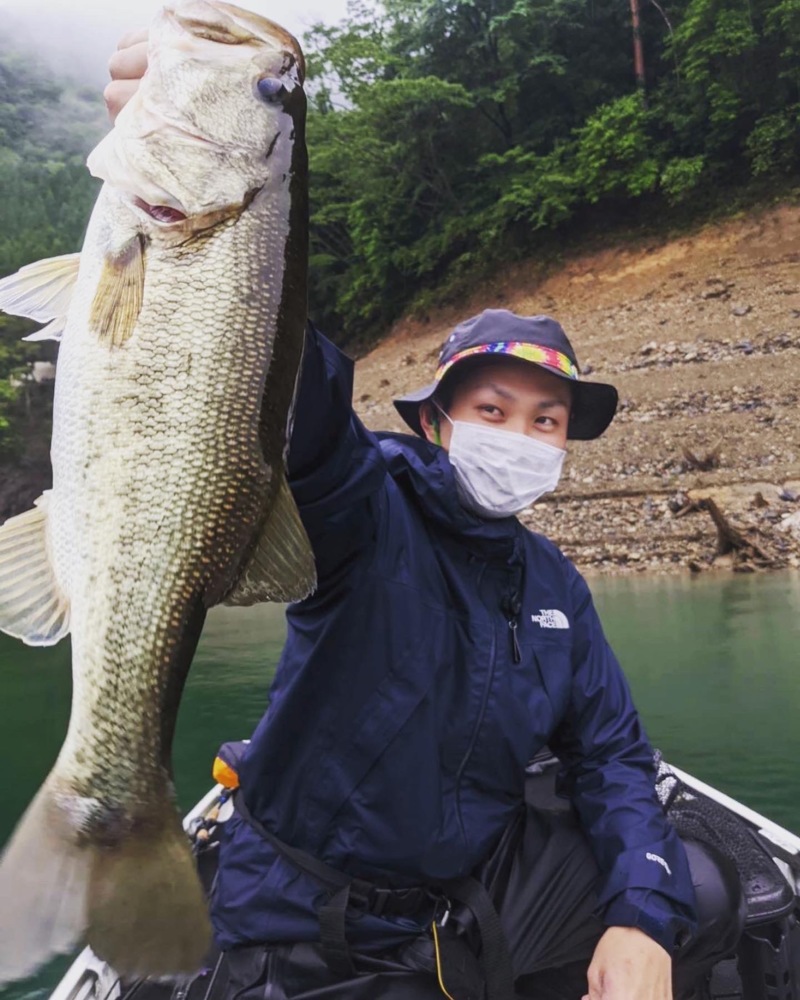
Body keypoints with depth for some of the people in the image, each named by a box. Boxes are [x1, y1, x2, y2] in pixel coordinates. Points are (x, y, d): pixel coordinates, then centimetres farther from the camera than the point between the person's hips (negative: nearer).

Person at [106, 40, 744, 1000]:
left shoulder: (555, 584, 4)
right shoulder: (372, 506, -16)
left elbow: (610, 753, 7)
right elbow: (295, 398, -37)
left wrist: (642, 917, -9)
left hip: (484, 885, 6)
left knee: (701, 893, -3)